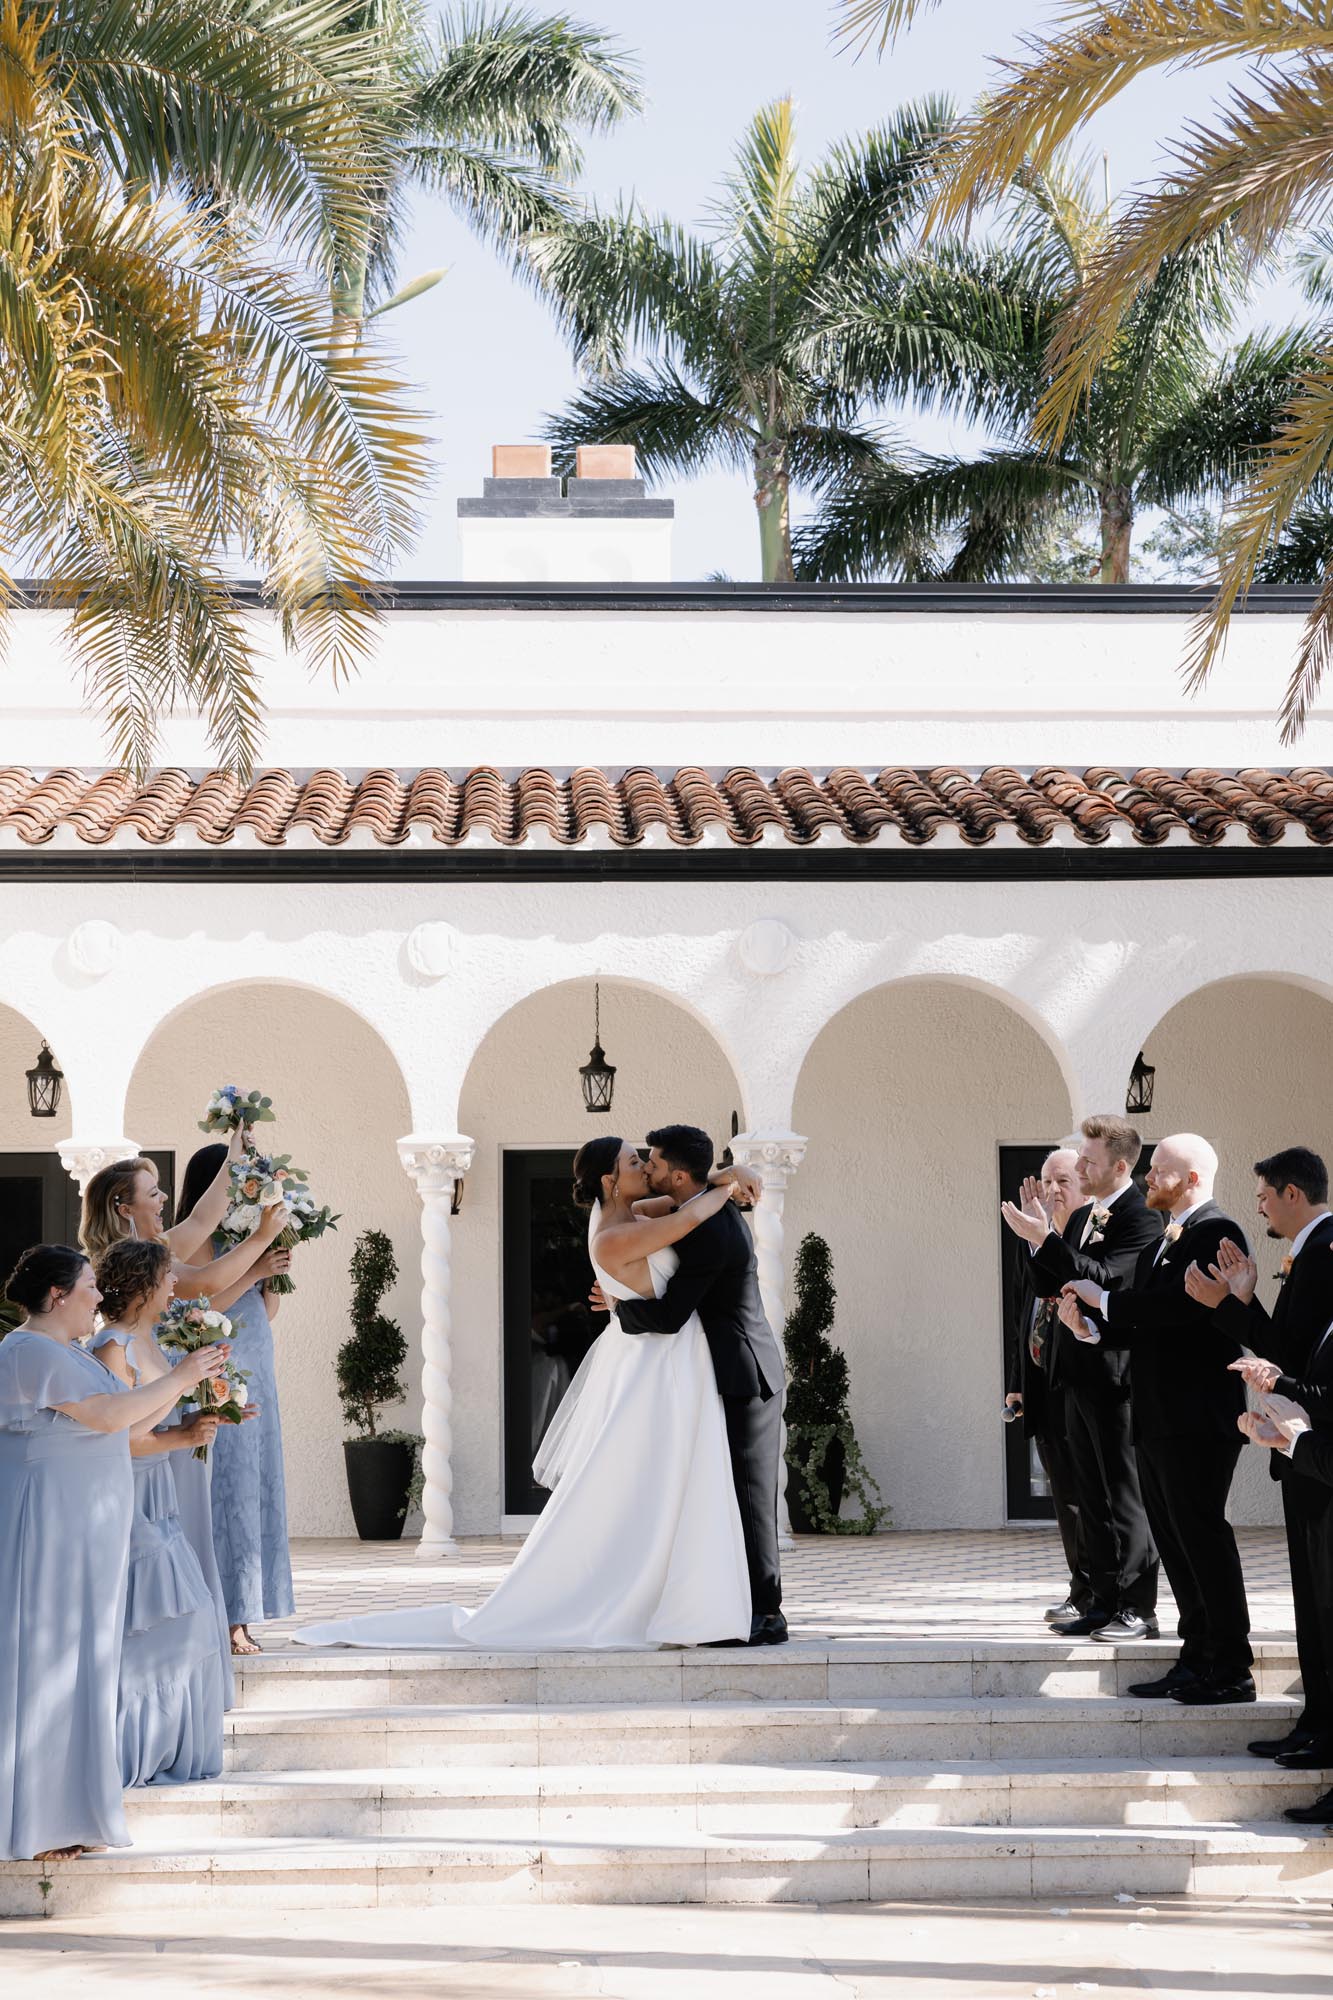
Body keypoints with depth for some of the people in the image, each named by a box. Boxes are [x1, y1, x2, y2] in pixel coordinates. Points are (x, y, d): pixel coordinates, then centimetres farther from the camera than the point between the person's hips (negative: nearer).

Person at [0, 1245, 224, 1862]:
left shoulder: (64, 1353, 17)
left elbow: (122, 1429, 17)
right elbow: (108, 1415, -20)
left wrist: (182, 1384, 10)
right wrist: (178, 1378, -10)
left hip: (79, 1531, 10)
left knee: (69, 1665, 12)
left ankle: (59, 1818, 19)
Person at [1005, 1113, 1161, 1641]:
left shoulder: (1141, 1218, -13)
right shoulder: (1081, 1217, 16)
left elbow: (1105, 1280, -25)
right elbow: (1048, 1287, 15)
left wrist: (1046, 1239, -28)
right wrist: (1038, 1240, -1)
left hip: (1116, 1376, -9)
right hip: (1080, 1374, 9)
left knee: (1125, 1493, -3)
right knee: (1091, 1494, 12)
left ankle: (1139, 1610, 2)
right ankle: (1105, 1601, 18)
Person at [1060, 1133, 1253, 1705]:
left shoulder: (1215, 1232, -12)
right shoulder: (1160, 1244, 19)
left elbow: (1179, 1304, -25)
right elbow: (1143, 1327, 15)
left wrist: (1104, 1299, -15)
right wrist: (1089, 1325, -2)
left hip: (1197, 1418, -10)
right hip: (1158, 1418, 10)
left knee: (1201, 1535, -6)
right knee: (1174, 1539, 12)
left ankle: (1231, 1672, 0)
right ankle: (1197, 1659, 19)